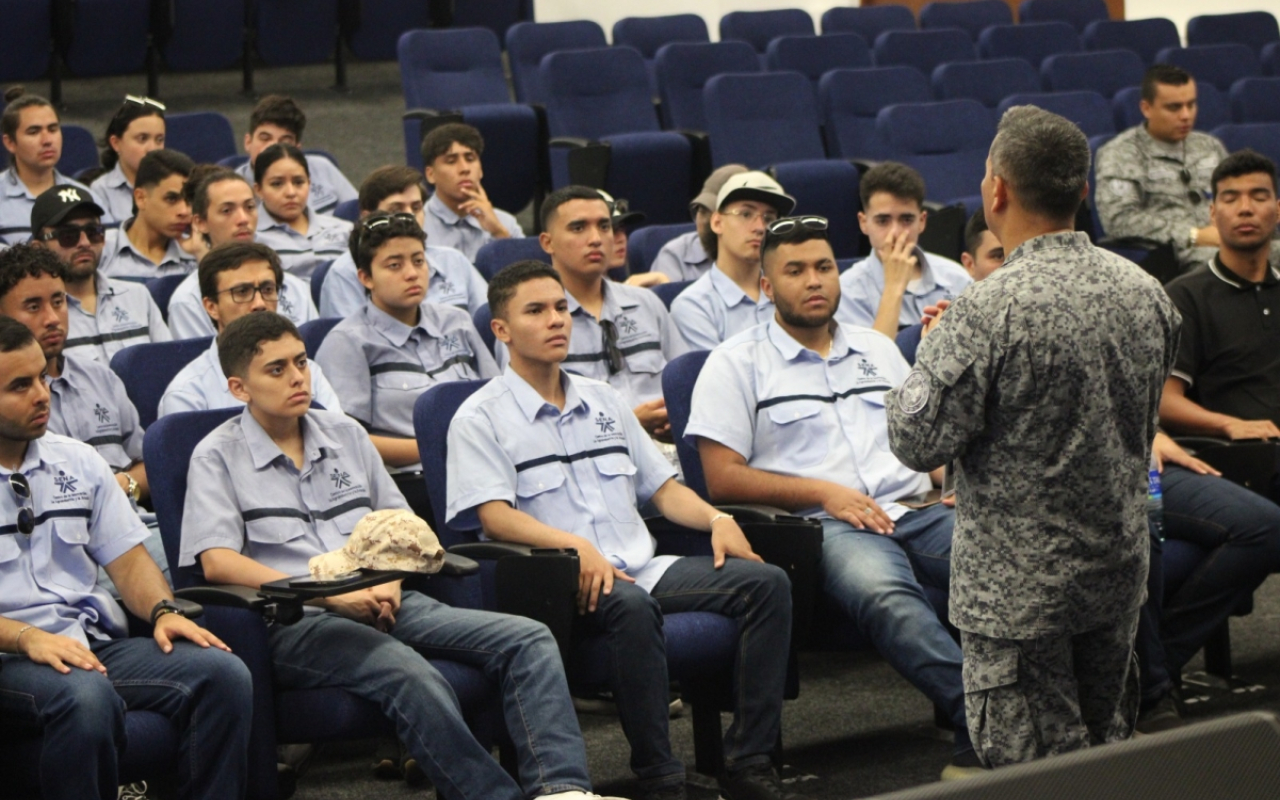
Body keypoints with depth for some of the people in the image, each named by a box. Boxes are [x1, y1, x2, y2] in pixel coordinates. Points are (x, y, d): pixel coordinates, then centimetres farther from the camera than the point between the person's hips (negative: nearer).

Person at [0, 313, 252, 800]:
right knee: (86, 697, -39)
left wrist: (163, 610, -3)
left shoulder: (76, 462, 18)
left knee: (224, 673, -19)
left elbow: (127, 557, 18)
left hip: (97, 643, 6)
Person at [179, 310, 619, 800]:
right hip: (297, 623, -6)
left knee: (529, 641, -15)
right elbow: (217, 562, -7)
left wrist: (390, 581, 2)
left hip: (383, 607, 6)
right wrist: (332, 596, -14)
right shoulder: (217, 457, 5)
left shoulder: (345, 434, 21)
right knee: (412, 676, -37)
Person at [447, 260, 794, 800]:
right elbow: (495, 516, -10)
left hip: (642, 568, 7)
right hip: (558, 581, -6)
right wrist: (574, 545, -26)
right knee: (631, 606, -40)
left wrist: (717, 519, 4)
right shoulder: (481, 418, 4)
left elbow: (662, 487, 26)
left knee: (767, 583, -15)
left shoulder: (604, 402, 25)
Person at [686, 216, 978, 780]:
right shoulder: (736, 364, 9)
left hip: (915, 509, 5)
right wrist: (824, 491, -7)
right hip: (825, 524, -4)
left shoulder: (877, 350, 26)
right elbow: (723, 479, 1)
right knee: (884, 594, -40)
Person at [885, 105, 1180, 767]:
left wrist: (932, 356, 0)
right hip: (1119, 567, 7)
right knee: (1108, 753, 20)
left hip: (1018, 588, -6)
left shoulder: (986, 313, -23)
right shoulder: (1146, 293, 0)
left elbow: (918, 443, -18)